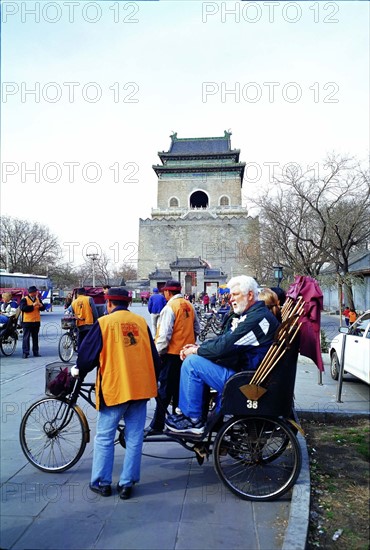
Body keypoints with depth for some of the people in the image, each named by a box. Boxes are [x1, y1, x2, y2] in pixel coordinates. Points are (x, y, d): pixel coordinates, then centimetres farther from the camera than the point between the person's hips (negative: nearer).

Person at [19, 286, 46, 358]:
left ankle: (36, 352, 18)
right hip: (27, 321, -5)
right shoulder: (24, 299, -5)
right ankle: (25, 353, 1)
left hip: (36, 321, 5)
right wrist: (33, 305, -24)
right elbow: (23, 308, -20)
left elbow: (43, 308, 10)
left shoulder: (38, 299, 11)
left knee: (35, 337, 11)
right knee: (26, 337, -3)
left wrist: (41, 305, -13)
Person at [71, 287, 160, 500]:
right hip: (141, 386, 4)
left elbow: (88, 353, -1)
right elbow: (154, 355, 10)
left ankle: (102, 482, 21)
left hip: (114, 388, -3)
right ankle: (127, 484, 19)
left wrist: (78, 371, 18)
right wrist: (154, 378, 24)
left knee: (105, 438, 12)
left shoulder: (104, 323, -5)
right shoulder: (141, 321, 6)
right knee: (134, 439, 11)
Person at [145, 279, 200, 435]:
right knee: (180, 387, 17)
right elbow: (196, 329, 11)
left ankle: (157, 425, 8)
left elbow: (164, 334, -20)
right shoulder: (189, 306, 4)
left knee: (165, 390, 1)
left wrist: (158, 352, -10)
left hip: (172, 354, -7)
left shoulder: (169, 307, -17)